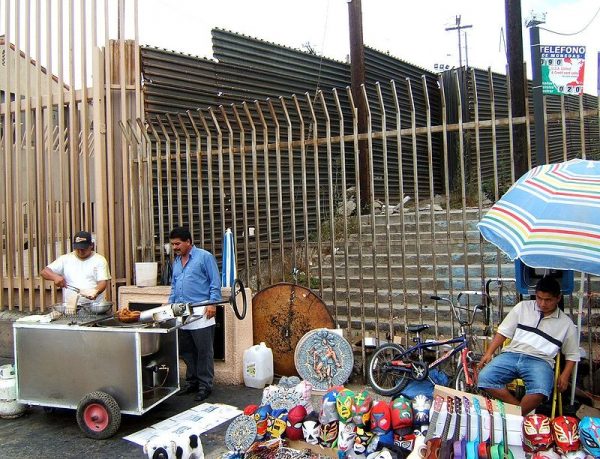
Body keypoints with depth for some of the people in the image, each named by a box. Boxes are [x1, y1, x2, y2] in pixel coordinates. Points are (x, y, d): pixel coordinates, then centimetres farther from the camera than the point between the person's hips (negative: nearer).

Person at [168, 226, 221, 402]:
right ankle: (192, 381, 26)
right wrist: (170, 304, 14)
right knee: (186, 351, 13)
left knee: (204, 351, 0)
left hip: (200, 313, -7)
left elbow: (215, 282, -6)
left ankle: (205, 385, 10)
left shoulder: (205, 257, -3)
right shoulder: (176, 261, 17)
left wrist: (212, 303, -14)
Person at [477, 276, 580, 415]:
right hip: (512, 355, 2)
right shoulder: (523, 307, 12)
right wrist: (489, 353, 0)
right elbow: (503, 331, 11)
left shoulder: (566, 323, 12)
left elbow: (572, 355, 17)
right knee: (484, 378, -26)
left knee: (540, 391, -36)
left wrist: (565, 375, 0)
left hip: (540, 361, -1)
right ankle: (520, 408, -9)